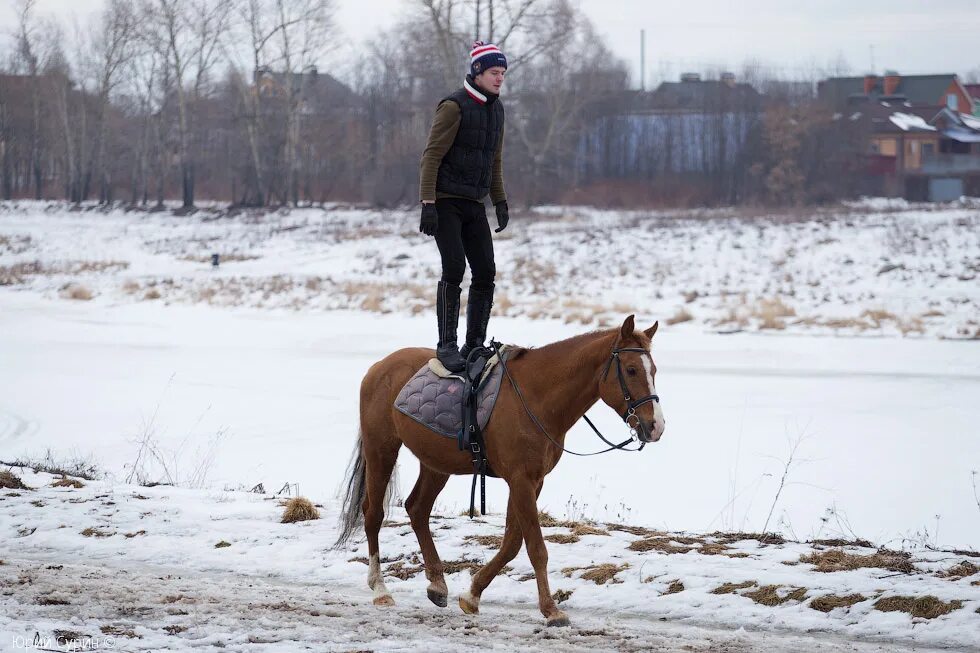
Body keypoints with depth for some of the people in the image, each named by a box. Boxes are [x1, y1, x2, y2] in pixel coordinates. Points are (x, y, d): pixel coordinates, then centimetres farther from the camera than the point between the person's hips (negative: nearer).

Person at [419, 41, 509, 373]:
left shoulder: (495, 108, 12)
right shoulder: (454, 106, -12)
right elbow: (431, 156, -13)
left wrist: (500, 202, 17)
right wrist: (428, 204, -19)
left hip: (474, 203, 7)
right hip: (447, 202, -7)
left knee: (485, 272, 1)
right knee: (454, 268, -16)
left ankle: (474, 345, 8)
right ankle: (447, 345, -12)